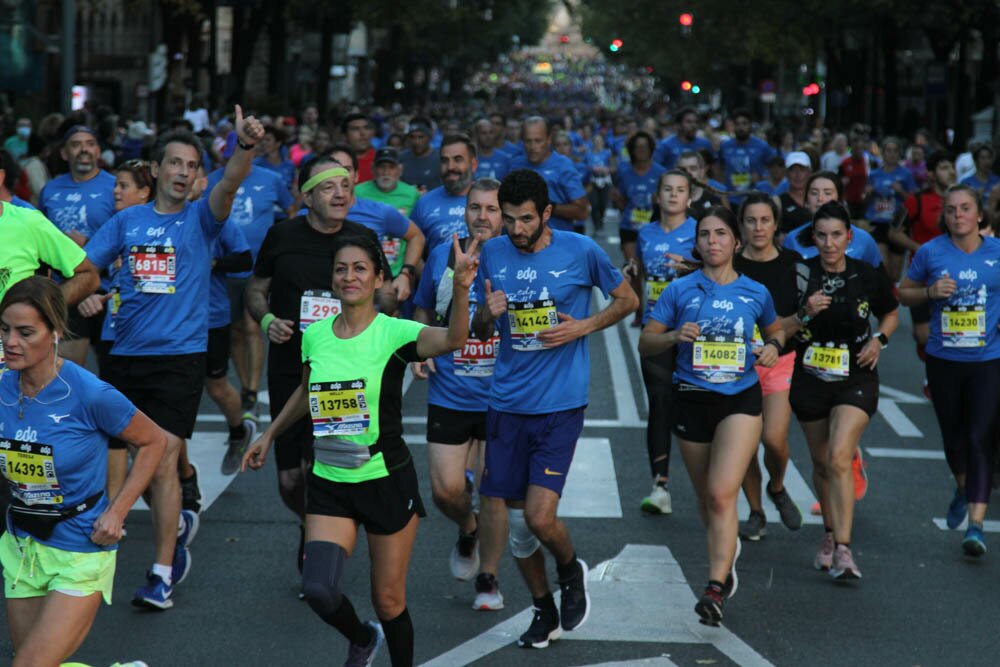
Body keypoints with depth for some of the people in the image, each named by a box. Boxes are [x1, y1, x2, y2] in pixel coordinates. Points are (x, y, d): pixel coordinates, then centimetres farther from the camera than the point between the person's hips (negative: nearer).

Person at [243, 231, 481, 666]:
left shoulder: (393, 333, -13)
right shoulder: (315, 335, 2)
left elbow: (453, 340, -33)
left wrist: (460, 288, -49)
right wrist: (269, 435, 29)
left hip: (387, 482, -3)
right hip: (329, 483, 3)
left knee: (388, 599, 5)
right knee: (318, 590, -13)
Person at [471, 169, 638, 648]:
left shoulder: (580, 251, -6)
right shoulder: (491, 255, 4)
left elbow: (627, 299, 8)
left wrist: (583, 327, -8)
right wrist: (487, 314, -9)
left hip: (560, 405, -4)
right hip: (507, 405, 4)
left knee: (539, 517, -13)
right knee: (516, 521, 7)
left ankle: (570, 570, 20)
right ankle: (544, 613, 27)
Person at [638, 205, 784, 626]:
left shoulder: (755, 292, 2)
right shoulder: (680, 291, -1)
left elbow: (775, 329, 21)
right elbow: (645, 342, 2)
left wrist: (773, 347, -2)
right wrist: (675, 336, -18)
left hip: (741, 399, -2)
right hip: (692, 401, 2)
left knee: (722, 495, -16)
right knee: (706, 499, 14)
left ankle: (715, 589, -19)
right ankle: (726, 554, 42)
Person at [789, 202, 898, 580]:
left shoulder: (868, 277, -5)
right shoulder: (800, 274, -5)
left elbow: (891, 314, 14)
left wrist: (878, 339, -5)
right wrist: (805, 314, -19)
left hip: (856, 381, -2)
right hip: (810, 380, 2)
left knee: (839, 458, -19)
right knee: (821, 463, 14)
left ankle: (843, 551, -21)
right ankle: (830, 534, 36)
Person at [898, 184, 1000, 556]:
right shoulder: (931, 253, -2)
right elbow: (904, 294, 8)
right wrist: (931, 292, -11)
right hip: (944, 361, 2)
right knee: (954, 438, 14)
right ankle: (963, 488, 46)